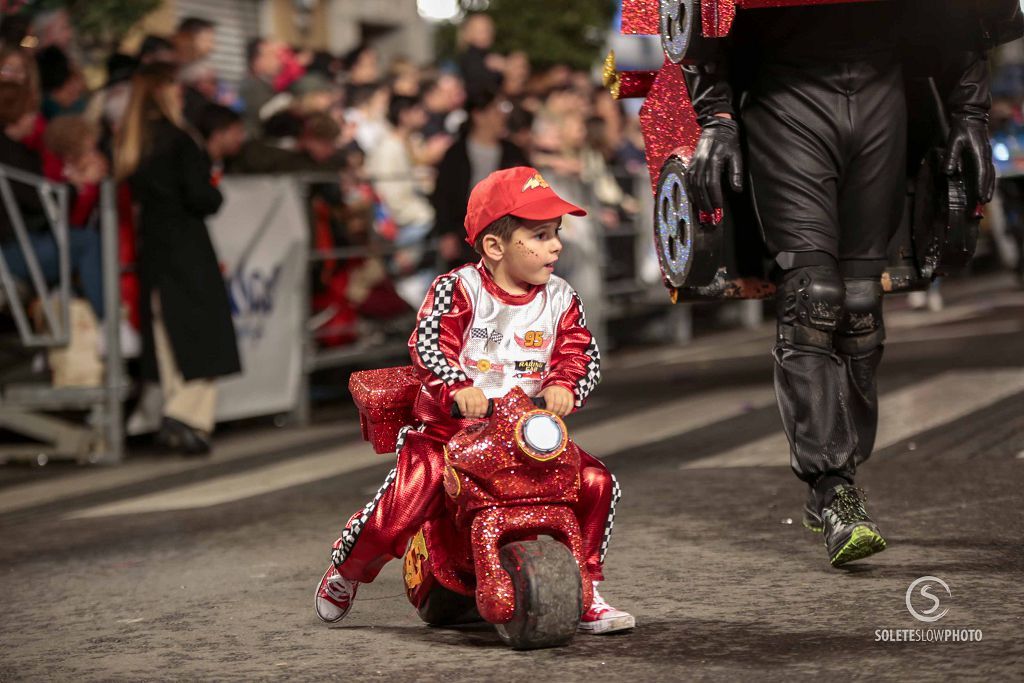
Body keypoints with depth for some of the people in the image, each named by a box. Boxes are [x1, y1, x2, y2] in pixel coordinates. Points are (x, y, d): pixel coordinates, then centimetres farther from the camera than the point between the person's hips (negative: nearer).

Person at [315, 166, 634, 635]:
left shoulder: (560, 300, 4)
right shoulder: (458, 290, -9)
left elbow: (582, 353, -2)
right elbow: (427, 345, -19)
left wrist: (564, 386, -23)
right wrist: (459, 386, -35)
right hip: (449, 428, -4)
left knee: (596, 482, -13)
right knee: (402, 504, -19)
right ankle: (346, 571, 16)